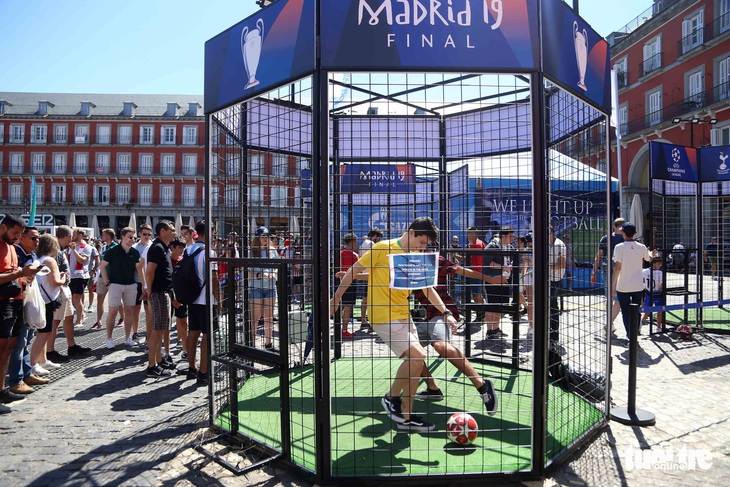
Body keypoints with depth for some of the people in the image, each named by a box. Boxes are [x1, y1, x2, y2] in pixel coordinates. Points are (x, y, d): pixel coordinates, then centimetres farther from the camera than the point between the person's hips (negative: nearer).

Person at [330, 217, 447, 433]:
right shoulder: (383, 248, -13)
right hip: (383, 316, -8)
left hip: (404, 316, 8)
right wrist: (336, 297, -2)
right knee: (417, 355, -17)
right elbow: (354, 270, -6)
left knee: (416, 360, 6)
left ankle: (406, 418, 19)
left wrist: (446, 313, 5)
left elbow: (428, 288, 14)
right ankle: (391, 398, 6)